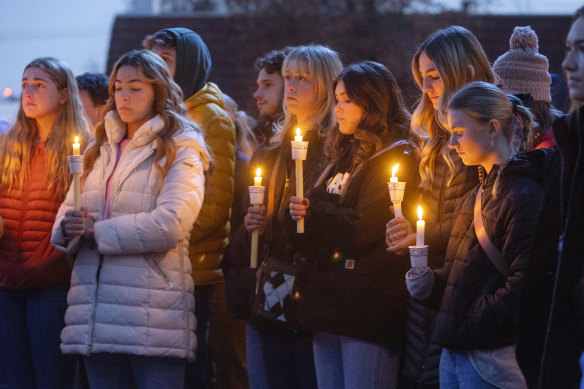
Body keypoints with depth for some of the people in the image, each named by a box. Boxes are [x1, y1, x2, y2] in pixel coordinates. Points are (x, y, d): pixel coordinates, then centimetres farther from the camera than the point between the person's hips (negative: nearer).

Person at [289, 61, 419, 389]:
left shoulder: (396, 159, -8)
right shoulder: (344, 155, 18)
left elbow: (361, 230, -18)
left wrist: (315, 211, -2)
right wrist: (305, 212, -3)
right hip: (328, 308, 9)